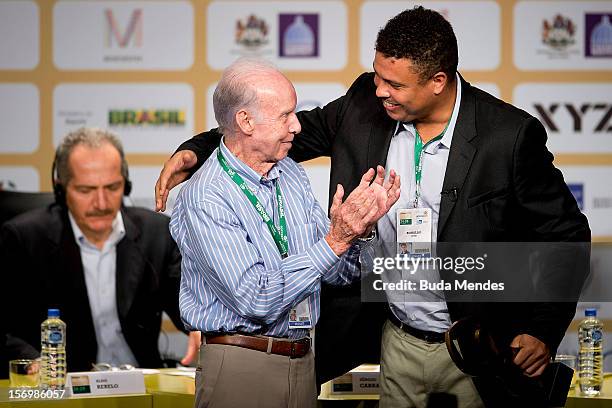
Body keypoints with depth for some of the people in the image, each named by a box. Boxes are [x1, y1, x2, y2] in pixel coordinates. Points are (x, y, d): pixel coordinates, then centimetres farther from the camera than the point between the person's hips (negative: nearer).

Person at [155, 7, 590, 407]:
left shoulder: (510, 136, -17)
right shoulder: (365, 104, -6)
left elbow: (565, 234, -9)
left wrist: (544, 332, -15)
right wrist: (196, 150, -4)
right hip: (398, 343, 4)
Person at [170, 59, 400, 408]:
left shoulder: (292, 173, 7)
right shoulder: (204, 198, -16)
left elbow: (338, 273, 9)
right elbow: (256, 299, -23)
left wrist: (361, 227, -11)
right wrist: (335, 240, -23)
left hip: (302, 362, 7)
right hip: (241, 366, -6)